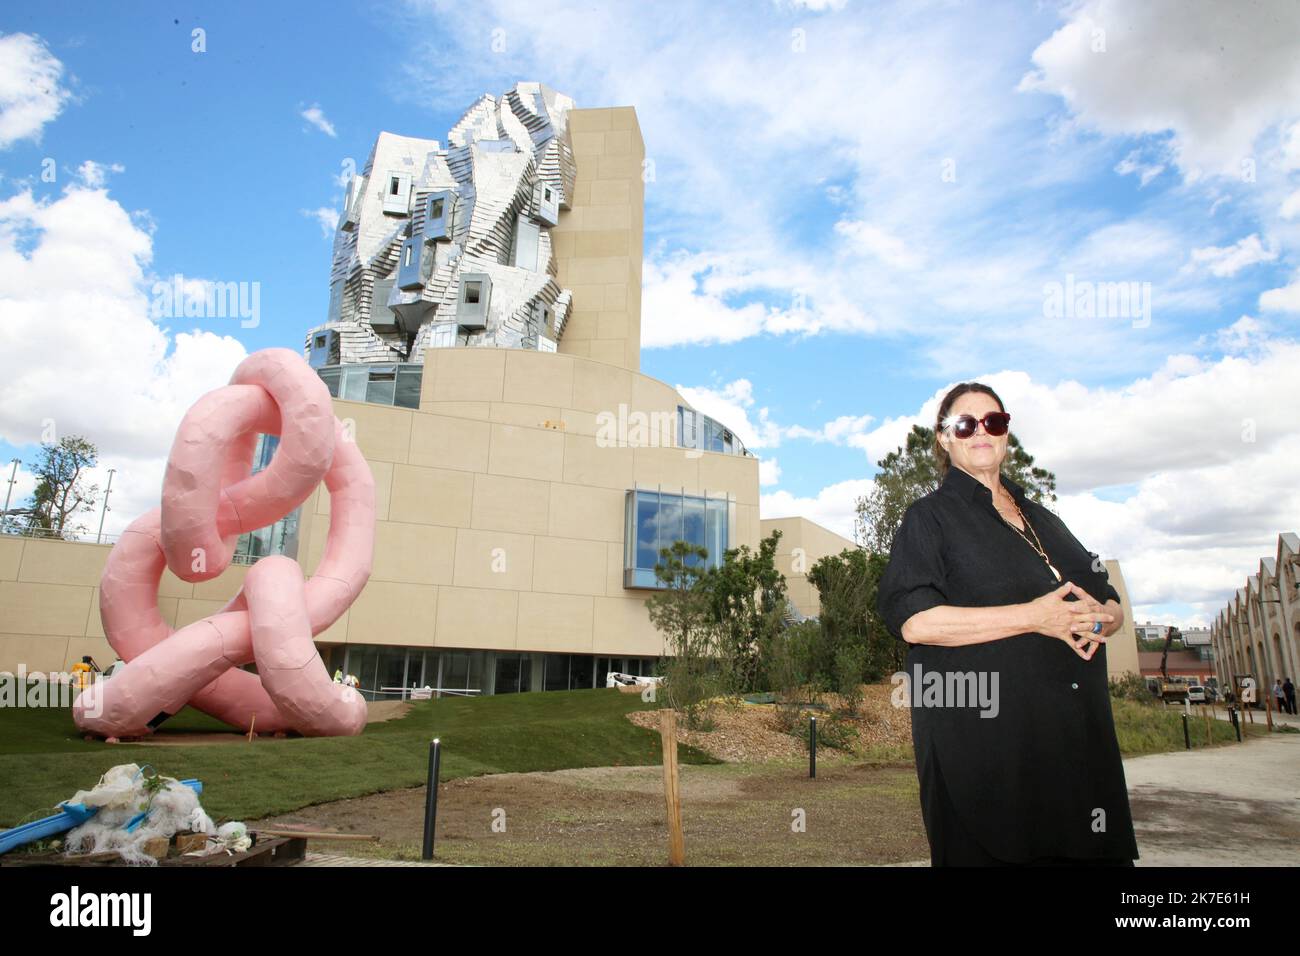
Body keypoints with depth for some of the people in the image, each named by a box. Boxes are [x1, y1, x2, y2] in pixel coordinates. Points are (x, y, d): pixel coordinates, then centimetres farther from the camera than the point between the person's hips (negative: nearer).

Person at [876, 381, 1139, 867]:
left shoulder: (1043, 519, 21)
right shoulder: (929, 516, 1)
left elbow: (1113, 605, 20)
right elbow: (913, 620, -14)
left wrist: (1101, 618, -5)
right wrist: (1034, 617, -16)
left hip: (1078, 736, 6)